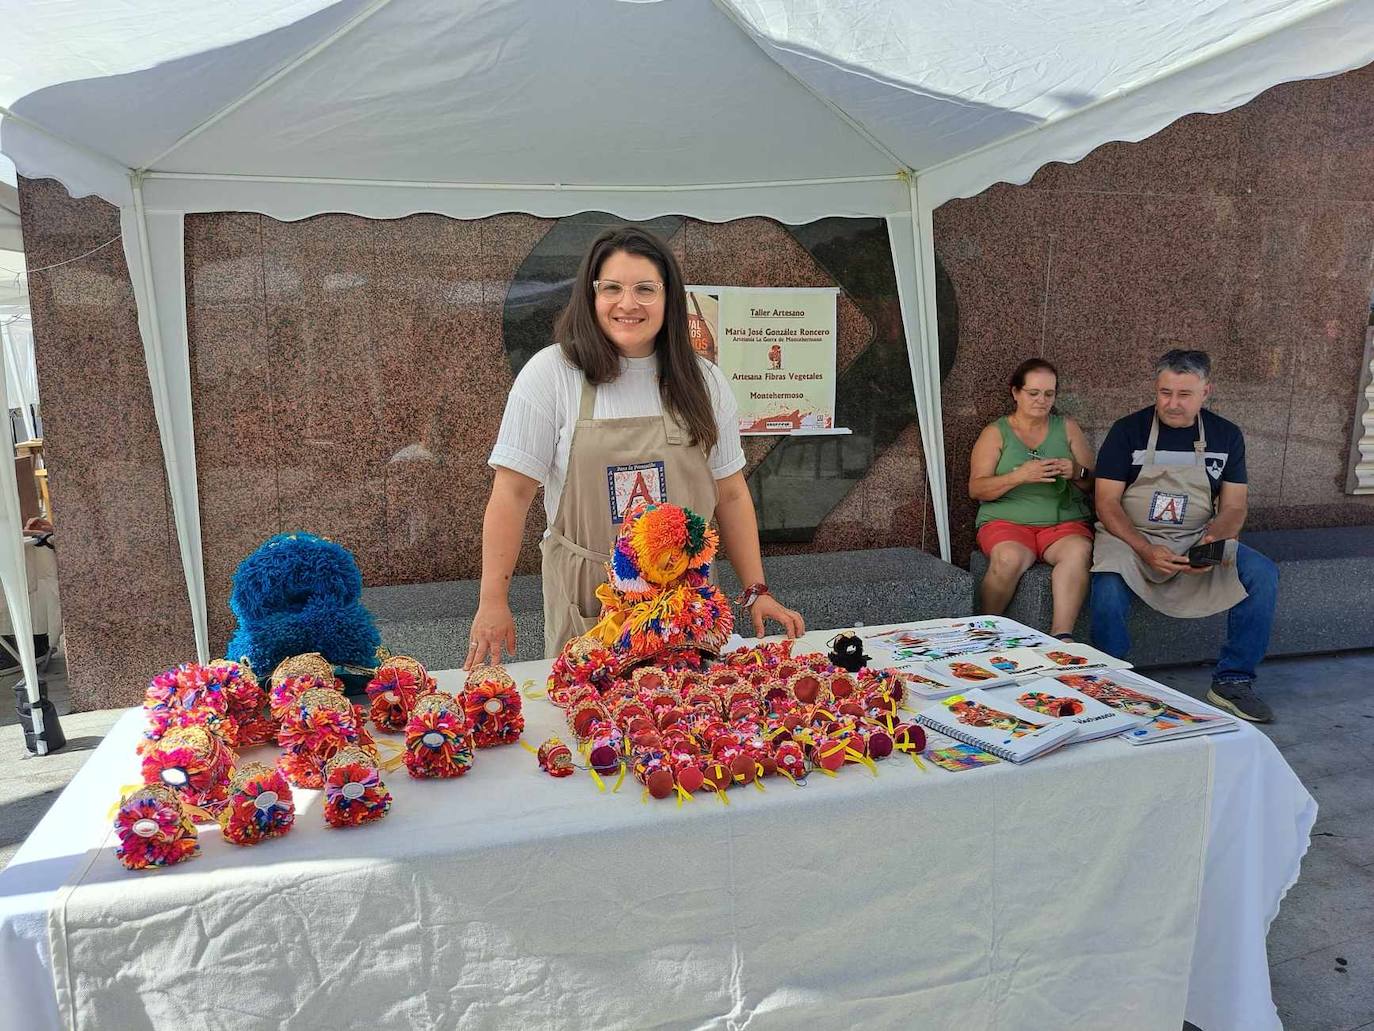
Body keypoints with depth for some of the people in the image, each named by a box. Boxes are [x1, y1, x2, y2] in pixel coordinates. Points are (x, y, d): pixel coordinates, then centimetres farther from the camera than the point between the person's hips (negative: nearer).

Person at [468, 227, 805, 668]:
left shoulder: (703, 381, 3)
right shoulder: (550, 374, -6)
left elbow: (730, 494, 8)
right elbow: (512, 493, -8)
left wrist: (756, 592, 5)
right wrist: (493, 602, -12)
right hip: (585, 602, -2)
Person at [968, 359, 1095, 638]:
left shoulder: (1067, 428, 17)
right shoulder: (995, 433, 10)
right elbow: (976, 489, -2)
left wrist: (1077, 473, -10)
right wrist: (1020, 476, -17)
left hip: (1065, 521, 2)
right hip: (1007, 521, -2)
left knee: (1079, 551, -33)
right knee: (1009, 558, -35)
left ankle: (1061, 637, -36)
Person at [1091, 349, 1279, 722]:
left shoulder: (1226, 435, 5)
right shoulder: (1128, 430, -5)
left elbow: (1233, 507, 4)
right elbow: (1107, 503, -10)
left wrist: (1214, 539, -20)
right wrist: (1146, 551, -24)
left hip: (1199, 541, 4)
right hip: (1131, 538, -3)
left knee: (1263, 574, -20)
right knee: (1109, 586, -33)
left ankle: (1232, 680, -4)